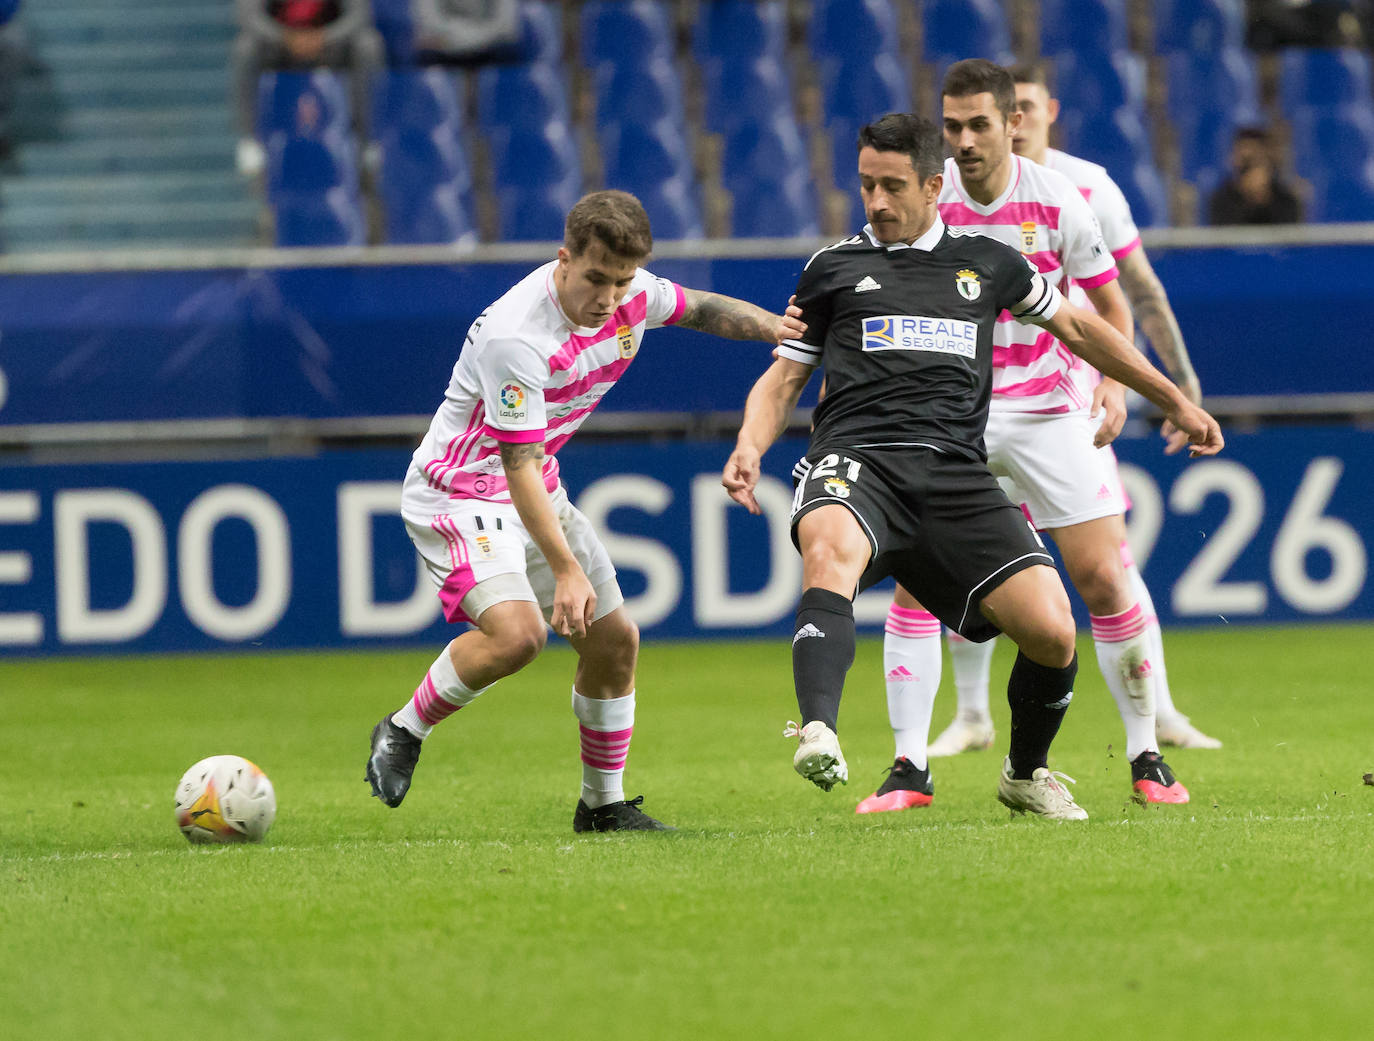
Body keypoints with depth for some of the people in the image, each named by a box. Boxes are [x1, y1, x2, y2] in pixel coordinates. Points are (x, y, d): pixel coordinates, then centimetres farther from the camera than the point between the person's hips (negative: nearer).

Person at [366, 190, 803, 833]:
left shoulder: (632, 296, -8)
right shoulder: (515, 337, -32)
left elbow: (701, 309, 16)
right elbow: (519, 465, -30)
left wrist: (776, 327, -2)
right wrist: (565, 570, -33)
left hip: (538, 489, 8)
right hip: (462, 493, -8)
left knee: (615, 641, 7)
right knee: (516, 632, -29)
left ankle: (604, 805, 24)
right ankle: (404, 731, -7)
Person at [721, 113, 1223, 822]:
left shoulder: (985, 261, 20)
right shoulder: (834, 267, 17)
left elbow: (1076, 327, 31)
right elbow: (783, 377, 20)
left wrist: (1174, 402, 34)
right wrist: (750, 446, -1)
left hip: (955, 472, 2)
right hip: (856, 457, -2)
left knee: (1050, 630, -14)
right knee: (829, 550, -39)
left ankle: (1025, 774, 15)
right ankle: (818, 735, -55)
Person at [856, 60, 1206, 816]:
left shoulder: (1058, 201, -8)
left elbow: (1110, 306, 4)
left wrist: (1115, 384, -11)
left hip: (1052, 411, -1)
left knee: (1103, 578, -6)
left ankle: (1146, 757, 8)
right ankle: (909, 767, -3)